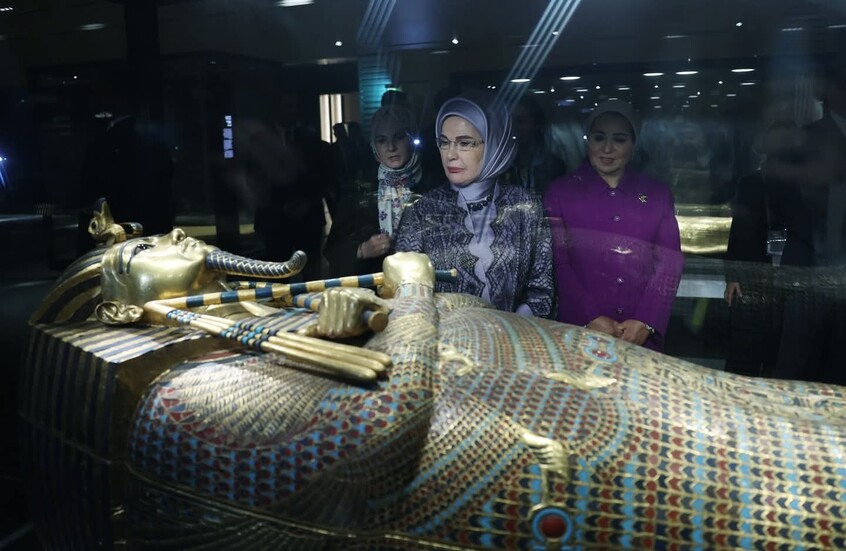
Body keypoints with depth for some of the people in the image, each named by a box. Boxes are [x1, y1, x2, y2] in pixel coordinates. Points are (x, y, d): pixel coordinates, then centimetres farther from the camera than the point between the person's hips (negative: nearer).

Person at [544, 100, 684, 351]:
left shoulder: (658, 195, 9)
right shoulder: (560, 191, 3)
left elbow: (669, 263, 2)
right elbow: (556, 261, -4)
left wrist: (646, 321, -11)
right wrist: (592, 319, -14)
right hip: (579, 332, -2)